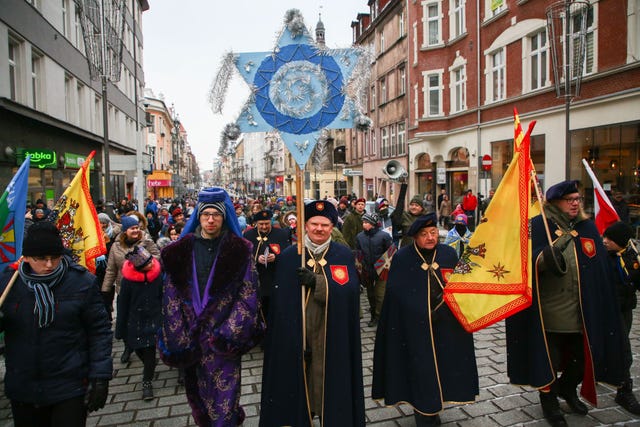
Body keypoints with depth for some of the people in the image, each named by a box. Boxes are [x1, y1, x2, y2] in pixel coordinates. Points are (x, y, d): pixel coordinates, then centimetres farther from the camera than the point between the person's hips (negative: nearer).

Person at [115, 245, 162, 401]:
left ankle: (147, 382, 18)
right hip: (135, 322, 1)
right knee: (139, 349, 12)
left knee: (150, 352, 0)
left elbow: (164, 298, -2)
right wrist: (120, 330, 1)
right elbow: (123, 305, -3)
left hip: (153, 319, 0)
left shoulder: (158, 274, -11)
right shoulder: (128, 280, -11)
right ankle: (149, 369, 44)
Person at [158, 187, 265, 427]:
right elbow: (171, 297, 3)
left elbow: (248, 295, -7)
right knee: (197, 389, 17)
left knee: (223, 390, 1)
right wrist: (179, 339, -3)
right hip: (191, 335, 3)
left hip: (223, 337, -3)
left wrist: (229, 334, -15)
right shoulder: (182, 250, 3)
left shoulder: (239, 250, -4)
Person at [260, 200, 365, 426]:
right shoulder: (290, 256, 0)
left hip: (332, 339, 0)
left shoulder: (344, 255, 1)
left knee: (330, 384, 8)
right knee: (297, 387, 9)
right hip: (295, 338, 0)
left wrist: (317, 282, -25)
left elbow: (349, 291, -12)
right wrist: (292, 338, -12)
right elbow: (282, 301, -4)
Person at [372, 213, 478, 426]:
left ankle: (434, 409, 35)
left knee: (442, 367, 13)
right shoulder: (402, 258, -8)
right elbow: (394, 294, -7)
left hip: (446, 328, 4)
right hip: (414, 328, -3)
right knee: (420, 371, 4)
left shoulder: (449, 254, 2)